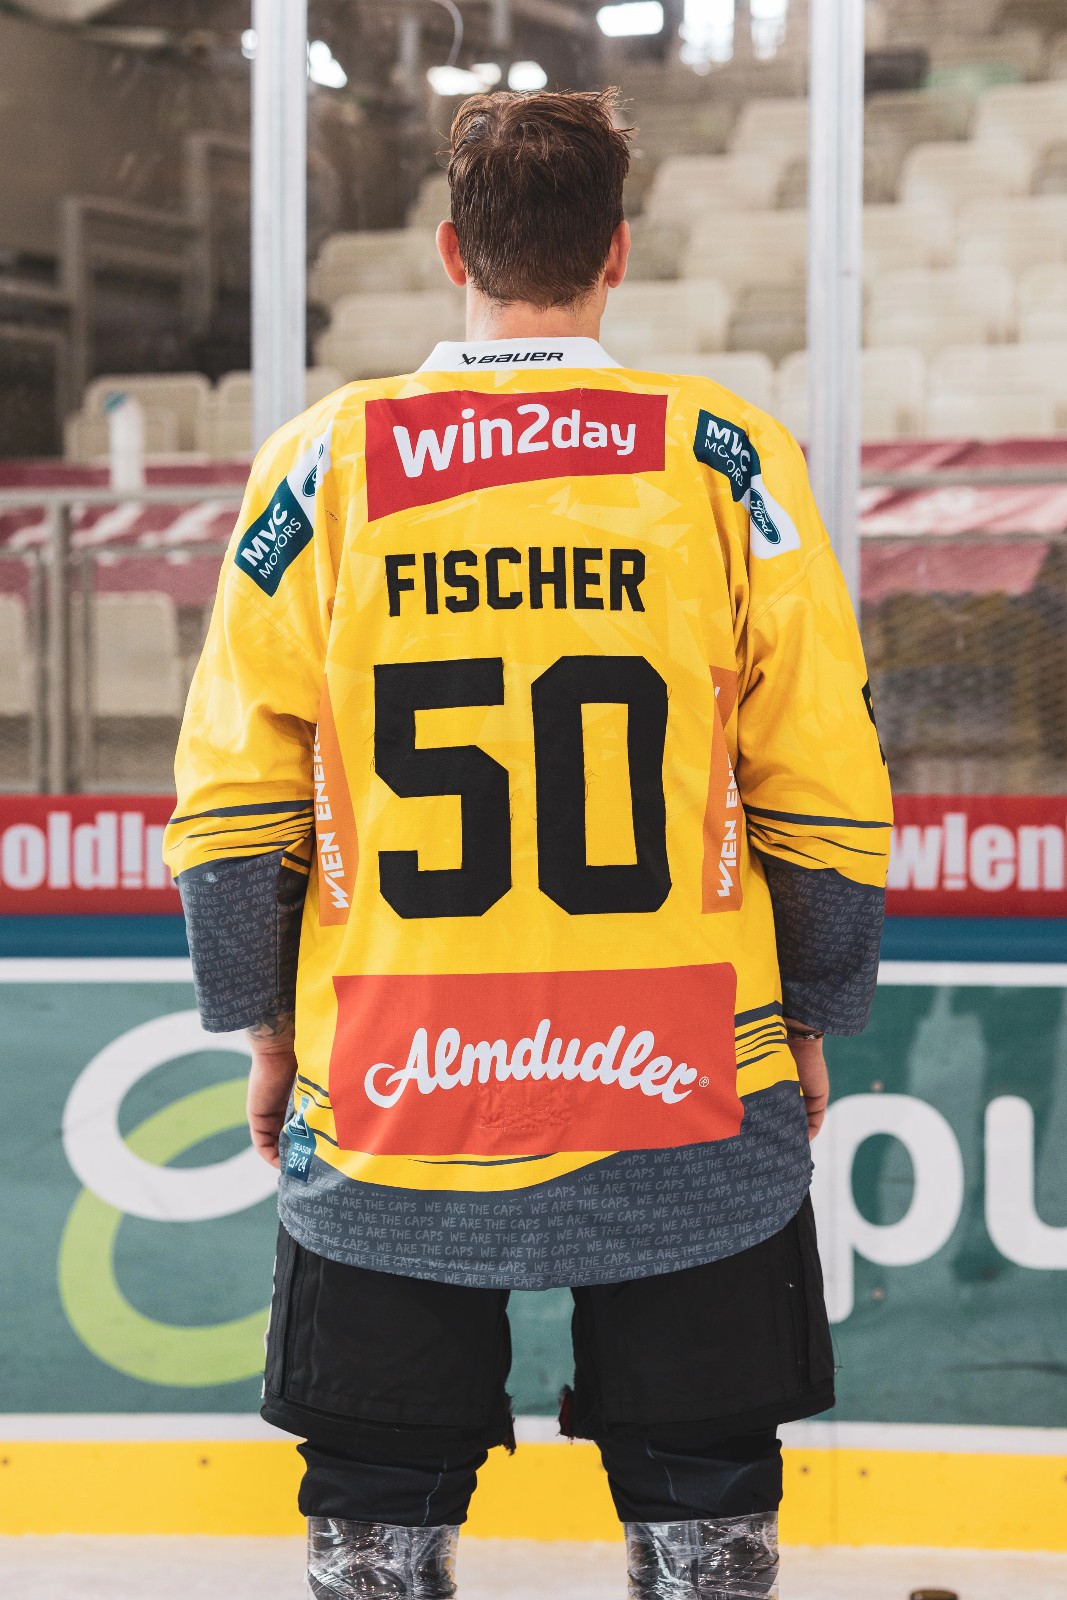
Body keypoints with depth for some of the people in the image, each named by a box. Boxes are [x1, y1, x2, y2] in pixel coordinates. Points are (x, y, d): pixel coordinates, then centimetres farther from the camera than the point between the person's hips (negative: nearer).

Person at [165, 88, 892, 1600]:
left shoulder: (325, 461, -1)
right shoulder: (729, 456, -3)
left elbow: (233, 792, 2)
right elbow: (823, 783, 0)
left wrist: (267, 1028, 13)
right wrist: (809, 1023, 12)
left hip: (384, 1108, 0)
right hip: (689, 1101, 0)